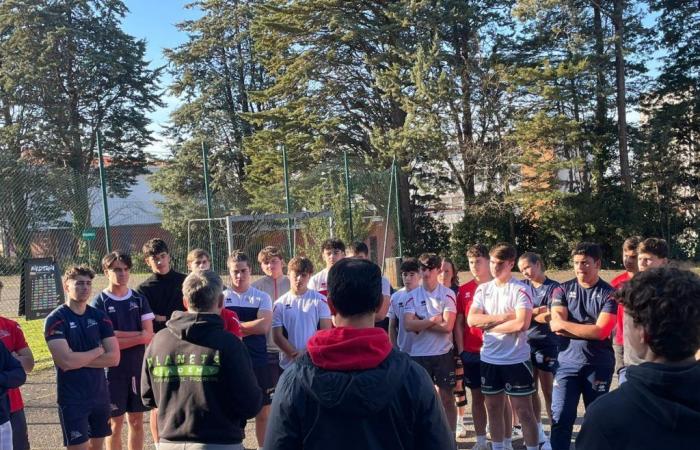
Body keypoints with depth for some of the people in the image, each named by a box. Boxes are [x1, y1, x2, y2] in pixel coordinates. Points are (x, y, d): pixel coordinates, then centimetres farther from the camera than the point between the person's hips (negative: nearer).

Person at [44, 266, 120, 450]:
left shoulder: (99, 317, 3)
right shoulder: (56, 319, -10)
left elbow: (114, 358, -5)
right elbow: (66, 361, -23)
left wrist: (79, 360, -14)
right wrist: (97, 352, -9)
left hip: (100, 394, 5)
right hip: (72, 399, -5)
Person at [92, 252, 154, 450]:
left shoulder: (139, 299, 5)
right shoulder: (100, 302, -6)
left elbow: (149, 335, -2)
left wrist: (119, 334, -13)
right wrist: (137, 336, -12)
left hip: (138, 367, 4)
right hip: (113, 369, -3)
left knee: (136, 421, 10)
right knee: (115, 423, 4)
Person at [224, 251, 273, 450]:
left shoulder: (262, 297, 2)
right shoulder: (221, 297, 3)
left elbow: (264, 326, -13)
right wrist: (250, 327, -12)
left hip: (258, 361, 0)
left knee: (263, 410, 7)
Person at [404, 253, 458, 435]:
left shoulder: (447, 294, -4)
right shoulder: (413, 295, 2)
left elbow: (447, 326, -14)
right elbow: (408, 325, -11)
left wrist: (421, 323, -11)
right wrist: (433, 320, -15)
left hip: (443, 353, -2)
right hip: (418, 354, 2)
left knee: (447, 398, 8)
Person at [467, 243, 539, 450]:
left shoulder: (521, 289, -9)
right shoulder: (482, 289, 6)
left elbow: (521, 324, -21)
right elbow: (472, 320, -5)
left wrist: (488, 324, -10)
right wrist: (504, 317, -14)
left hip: (516, 359, -5)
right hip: (489, 358, 5)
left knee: (524, 411, 2)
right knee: (493, 409, 15)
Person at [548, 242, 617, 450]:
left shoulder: (609, 293, -4)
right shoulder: (563, 290, 3)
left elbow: (601, 331, -14)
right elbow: (555, 324, -8)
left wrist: (565, 325, -9)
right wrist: (588, 331, -16)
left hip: (599, 365, -1)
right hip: (567, 363, 1)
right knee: (560, 418, -3)